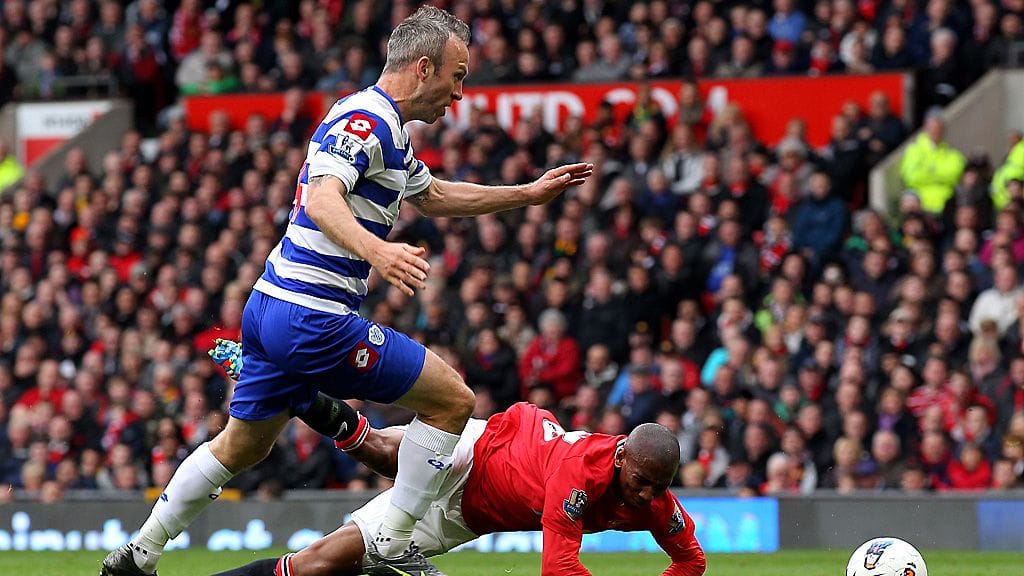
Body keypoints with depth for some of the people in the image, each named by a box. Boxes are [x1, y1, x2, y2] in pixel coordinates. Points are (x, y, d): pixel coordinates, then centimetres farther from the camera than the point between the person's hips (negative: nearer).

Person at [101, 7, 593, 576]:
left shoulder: (387, 129, 18)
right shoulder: (365, 120, -15)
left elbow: (435, 195, 35)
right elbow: (322, 200, -31)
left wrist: (530, 193, 33)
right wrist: (376, 250, -49)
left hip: (273, 309, 11)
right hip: (314, 318, -11)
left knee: (242, 445, 22)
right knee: (452, 399, -4)